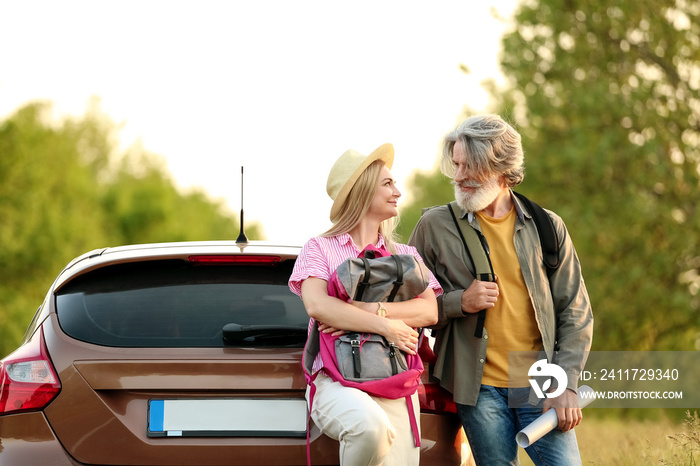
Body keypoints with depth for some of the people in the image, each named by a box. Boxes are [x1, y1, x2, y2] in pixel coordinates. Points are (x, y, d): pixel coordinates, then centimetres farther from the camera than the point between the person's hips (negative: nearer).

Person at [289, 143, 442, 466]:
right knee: (370, 425, -37)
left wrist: (370, 310, -12)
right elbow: (316, 305, -10)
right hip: (335, 382, -4)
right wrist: (385, 325, -12)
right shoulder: (320, 248, 11)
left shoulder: (406, 255, 21)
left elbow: (429, 311, 3)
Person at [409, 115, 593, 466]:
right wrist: (460, 302, -10)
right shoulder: (435, 226, 4)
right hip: (480, 390, -1)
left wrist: (566, 384, -3)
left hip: (540, 386, 1)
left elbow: (576, 314, 8)